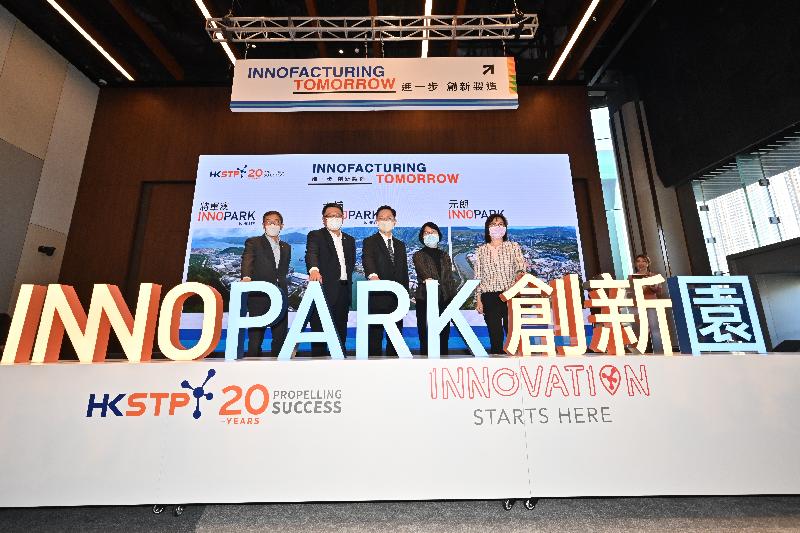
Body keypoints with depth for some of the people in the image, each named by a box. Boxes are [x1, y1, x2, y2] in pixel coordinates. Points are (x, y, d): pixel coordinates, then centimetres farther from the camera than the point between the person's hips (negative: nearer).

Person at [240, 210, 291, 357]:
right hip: (259, 296, -4)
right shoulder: (253, 243, 3)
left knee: (280, 336, 7)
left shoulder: (286, 247, 19)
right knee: (256, 337, -2)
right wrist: (246, 277, -33)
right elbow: (247, 261, -14)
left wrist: (281, 287, 8)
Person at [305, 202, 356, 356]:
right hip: (325, 288, -5)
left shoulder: (350, 240, 19)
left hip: (343, 290, 5)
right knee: (320, 330, -3)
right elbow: (311, 254, -17)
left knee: (341, 331, 10)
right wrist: (314, 269, -36)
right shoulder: (315, 236, 2)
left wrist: (348, 281, 5)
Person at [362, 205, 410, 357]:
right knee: (375, 334, -2)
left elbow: (404, 271, 17)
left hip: (397, 296, 5)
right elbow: (367, 260, -19)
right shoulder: (370, 242, 1)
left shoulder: (400, 245, 17)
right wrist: (372, 275, -40)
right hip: (378, 297, -5)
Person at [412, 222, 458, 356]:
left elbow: (451, 279, 14)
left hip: (445, 300, 4)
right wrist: (427, 279, -33)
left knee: (444, 335, 7)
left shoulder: (445, 256, 17)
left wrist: (453, 299, 6)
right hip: (425, 300, -4)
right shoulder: (418, 255, 5)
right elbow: (422, 271, -14)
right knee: (426, 335, -2)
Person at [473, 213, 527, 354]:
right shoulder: (481, 250, 10)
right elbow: (478, 276, 9)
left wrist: (520, 273, -29)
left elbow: (521, 264, -5)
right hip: (489, 297, 1)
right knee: (495, 335, 3)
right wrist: (478, 299, 3)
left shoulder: (513, 247, 9)